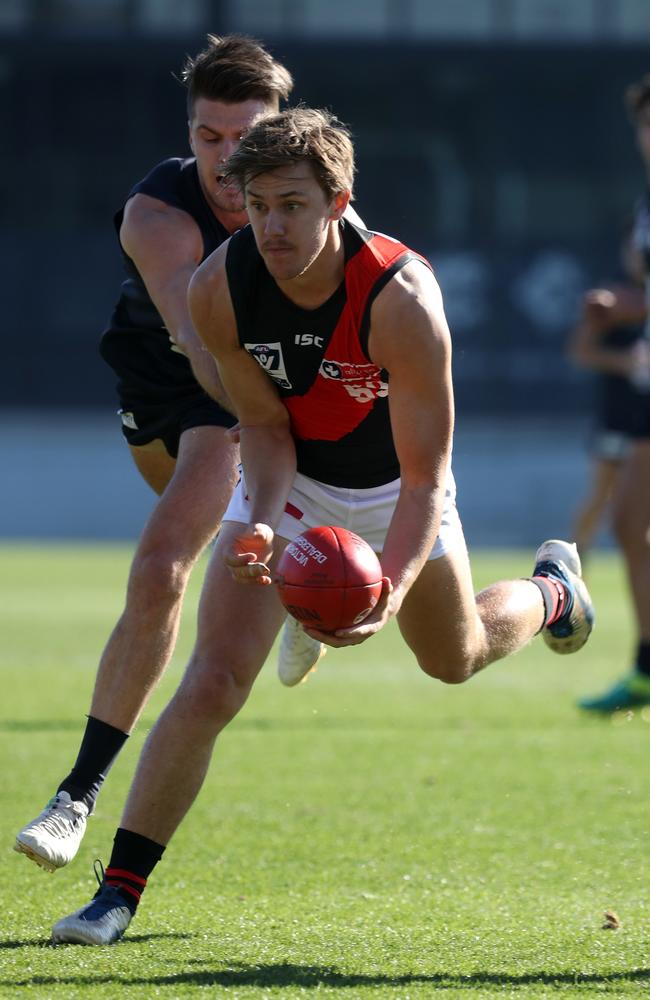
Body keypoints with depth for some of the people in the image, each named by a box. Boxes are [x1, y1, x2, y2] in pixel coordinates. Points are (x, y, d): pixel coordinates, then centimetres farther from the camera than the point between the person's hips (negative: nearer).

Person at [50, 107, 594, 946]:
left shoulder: (402, 298, -36)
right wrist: (262, 522, -32)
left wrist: (392, 589, -49)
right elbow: (265, 426, -13)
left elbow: (426, 479, -33)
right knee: (211, 683, -17)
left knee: (456, 658, 23)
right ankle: (119, 889, -11)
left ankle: (549, 592, 58)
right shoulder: (218, 289, -27)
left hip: (391, 489, -1)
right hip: (290, 478, 1)